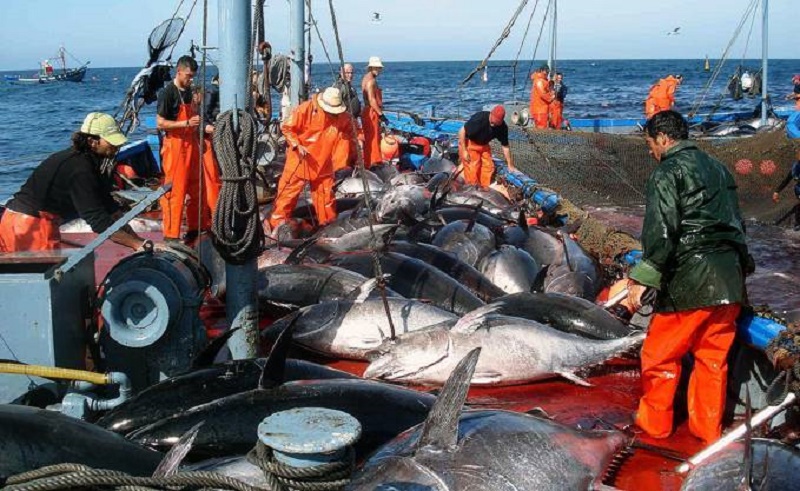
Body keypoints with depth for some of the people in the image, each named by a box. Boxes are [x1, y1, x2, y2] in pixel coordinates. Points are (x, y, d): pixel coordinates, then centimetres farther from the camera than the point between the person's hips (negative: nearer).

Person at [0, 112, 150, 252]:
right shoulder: (80, 169, -23)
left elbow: (109, 206, 9)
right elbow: (98, 222, -26)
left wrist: (136, 238, 3)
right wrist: (139, 245, -27)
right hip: (32, 224, -10)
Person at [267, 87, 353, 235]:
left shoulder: (341, 115, -7)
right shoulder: (306, 109, -19)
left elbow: (350, 129, 9)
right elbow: (287, 127, -13)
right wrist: (297, 145, -23)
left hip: (323, 162, 4)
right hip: (300, 159, -4)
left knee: (325, 192, 13)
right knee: (289, 191, 0)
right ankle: (277, 224, 8)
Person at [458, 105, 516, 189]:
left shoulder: (502, 127, -18)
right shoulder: (479, 118, -34)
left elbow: (505, 146, -6)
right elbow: (462, 131, -25)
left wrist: (510, 165, -2)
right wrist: (464, 151, -25)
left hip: (483, 145, 5)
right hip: (469, 143, -5)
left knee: (489, 167, 3)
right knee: (473, 169, -10)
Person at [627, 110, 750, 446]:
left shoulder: (668, 172, -7)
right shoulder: (718, 169, 18)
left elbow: (660, 231, -17)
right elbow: (737, 225, 21)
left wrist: (643, 279, -18)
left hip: (690, 281, -8)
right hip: (730, 282, 8)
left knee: (660, 355, 7)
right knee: (713, 357, 16)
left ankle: (655, 422, 20)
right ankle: (708, 429, 26)